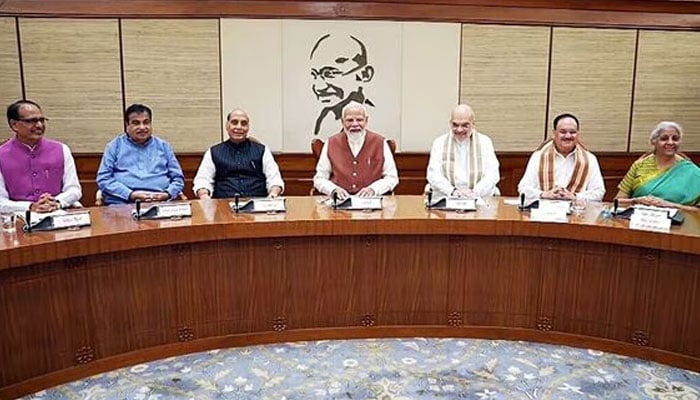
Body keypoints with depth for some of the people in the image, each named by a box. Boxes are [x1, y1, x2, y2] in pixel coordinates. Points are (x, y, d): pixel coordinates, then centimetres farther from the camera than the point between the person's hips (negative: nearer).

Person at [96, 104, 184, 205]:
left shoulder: (163, 146, 19)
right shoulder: (115, 146, 15)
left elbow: (178, 178, 17)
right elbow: (103, 178, 6)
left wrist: (167, 194, -4)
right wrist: (130, 194, -8)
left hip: (160, 203, 2)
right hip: (122, 203, -1)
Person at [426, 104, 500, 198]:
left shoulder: (484, 142, 8)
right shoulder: (439, 143, 7)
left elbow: (492, 174, 0)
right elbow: (433, 175, -2)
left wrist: (475, 192, -18)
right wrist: (453, 191, -19)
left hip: (480, 198, -1)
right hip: (446, 198, 1)